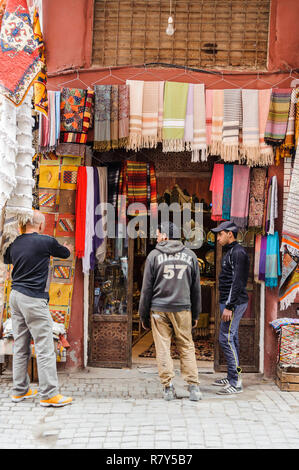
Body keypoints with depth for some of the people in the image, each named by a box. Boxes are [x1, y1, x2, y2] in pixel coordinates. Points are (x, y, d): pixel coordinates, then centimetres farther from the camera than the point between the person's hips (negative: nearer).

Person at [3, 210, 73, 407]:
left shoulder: (14, 244, 9)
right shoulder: (46, 241, -8)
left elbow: (6, 259, 30)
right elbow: (64, 253, 11)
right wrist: (68, 248, 34)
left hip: (15, 295, 7)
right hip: (34, 298, -7)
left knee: (20, 347, 13)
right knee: (45, 348, -4)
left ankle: (20, 390, 20)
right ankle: (48, 394, -3)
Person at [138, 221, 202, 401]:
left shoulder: (154, 255, -1)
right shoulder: (190, 255, 7)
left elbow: (147, 288, 1)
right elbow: (196, 288, 12)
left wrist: (144, 315, 9)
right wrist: (196, 314, 19)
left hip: (159, 309, -2)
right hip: (183, 309, 2)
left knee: (163, 348, 4)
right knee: (187, 347, 8)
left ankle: (168, 388, 3)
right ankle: (194, 387, 5)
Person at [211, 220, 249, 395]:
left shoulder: (238, 252, -14)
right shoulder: (230, 252, 18)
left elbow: (237, 282, -21)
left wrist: (229, 306, -23)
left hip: (234, 302, -11)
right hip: (230, 302, 11)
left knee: (226, 338, -11)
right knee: (232, 338, 14)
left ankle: (236, 383, -9)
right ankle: (233, 377, 22)